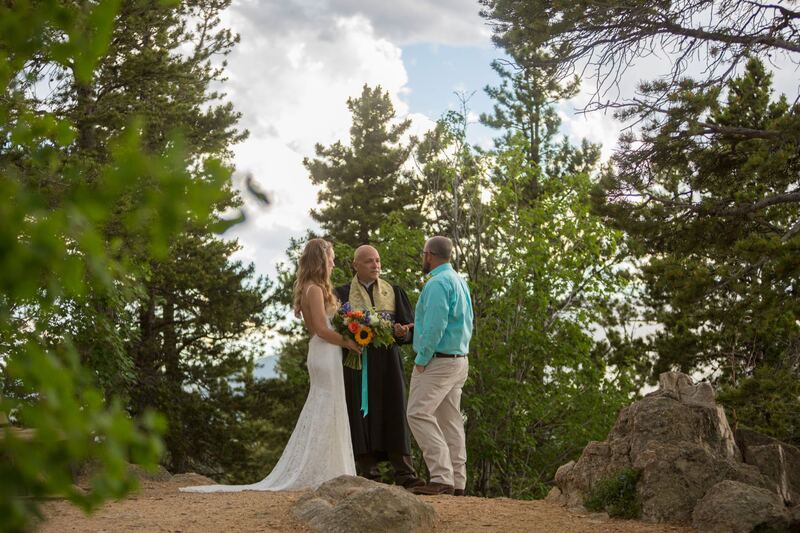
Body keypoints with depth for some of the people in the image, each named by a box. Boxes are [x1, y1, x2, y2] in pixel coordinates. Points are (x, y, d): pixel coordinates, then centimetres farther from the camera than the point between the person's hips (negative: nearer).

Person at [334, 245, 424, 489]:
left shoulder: (394, 292, 14)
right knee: (362, 416, -3)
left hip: (388, 362, 1)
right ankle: (368, 473, 0)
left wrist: (402, 332, -14)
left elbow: (410, 326, 9)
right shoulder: (343, 294, 9)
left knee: (394, 414, -4)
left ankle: (404, 473, -5)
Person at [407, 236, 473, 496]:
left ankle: (441, 478, -18)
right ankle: (457, 482, 10)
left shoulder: (437, 283, -15)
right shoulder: (460, 281, 17)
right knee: (451, 420, 10)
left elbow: (435, 326, -23)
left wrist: (421, 359, -14)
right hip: (459, 360, 10)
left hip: (438, 360, -10)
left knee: (419, 414, -12)